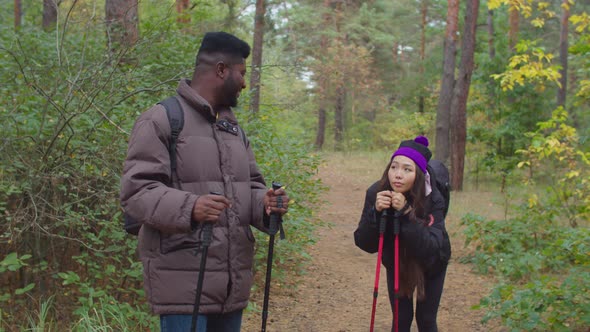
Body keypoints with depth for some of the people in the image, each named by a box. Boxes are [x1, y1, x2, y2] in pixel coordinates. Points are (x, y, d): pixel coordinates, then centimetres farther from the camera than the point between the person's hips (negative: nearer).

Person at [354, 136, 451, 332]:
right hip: (397, 263, 2)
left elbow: (431, 248, -39)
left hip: (430, 264, -1)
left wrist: (405, 213, -47)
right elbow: (364, 244, -24)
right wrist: (375, 212, -40)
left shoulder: (432, 199, -31)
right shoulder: (376, 193, -25)